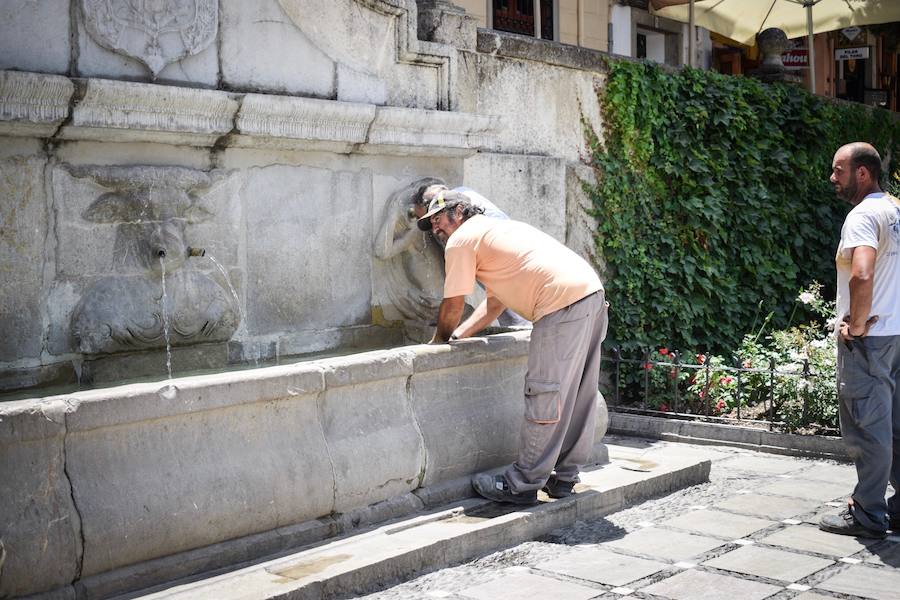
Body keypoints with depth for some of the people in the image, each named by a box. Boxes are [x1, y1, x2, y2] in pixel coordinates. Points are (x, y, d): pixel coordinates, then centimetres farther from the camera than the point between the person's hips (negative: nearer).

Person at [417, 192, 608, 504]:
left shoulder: (461, 240, 1)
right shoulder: (496, 230, 30)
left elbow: (452, 307, 4)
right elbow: (494, 303, 30)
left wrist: (439, 341, 22)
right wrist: (455, 336, 25)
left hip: (563, 303, -10)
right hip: (593, 293, 10)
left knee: (544, 396, -4)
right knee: (578, 394, 14)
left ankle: (522, 484, 3)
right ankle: (564, 477, 24)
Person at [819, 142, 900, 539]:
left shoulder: (864, 215, -16)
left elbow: (862, 275, -33)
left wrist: (857, 324, -19)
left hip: (867, 339, -9)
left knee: (866, 428, -2)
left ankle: (867, 517, 6)